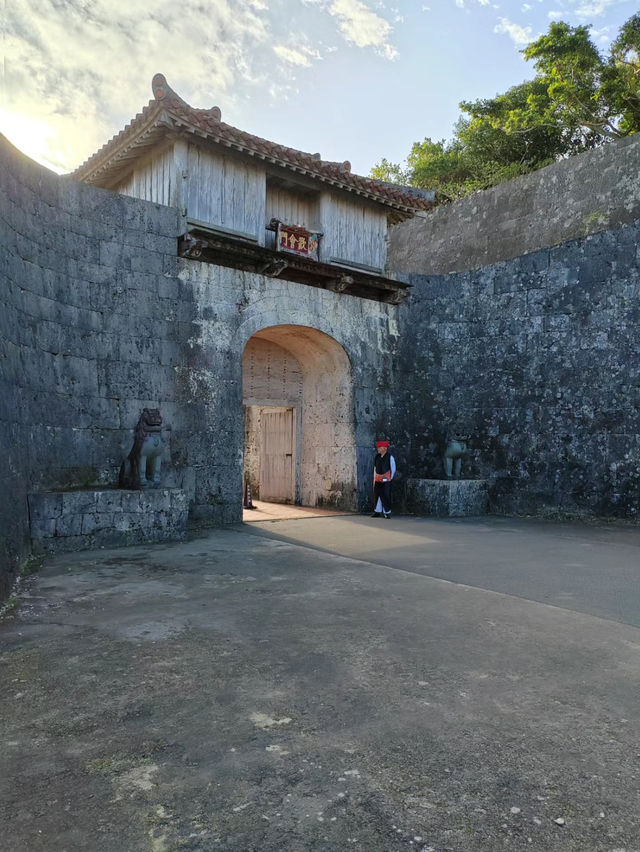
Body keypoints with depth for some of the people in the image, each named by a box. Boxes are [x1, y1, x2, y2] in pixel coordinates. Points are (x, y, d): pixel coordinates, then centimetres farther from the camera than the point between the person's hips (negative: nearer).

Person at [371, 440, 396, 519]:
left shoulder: (390, 457, -8)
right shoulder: (377, 456, 7)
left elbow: (393, 469, -2)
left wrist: (390, 478, -2)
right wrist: (375, 476, 13)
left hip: (386, 480, -5)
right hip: (377, 479, 5)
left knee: (385, 496, -4)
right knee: (377, 495, 8)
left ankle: (387, 512, 6)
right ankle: (377, 511, 19)